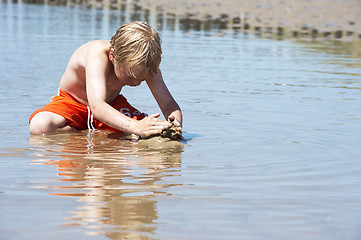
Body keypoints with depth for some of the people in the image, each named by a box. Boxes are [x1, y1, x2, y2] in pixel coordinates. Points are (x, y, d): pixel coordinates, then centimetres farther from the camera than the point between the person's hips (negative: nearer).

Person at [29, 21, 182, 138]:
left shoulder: (147, 64, -22)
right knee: (40, 125, -37)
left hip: (112, 104, 5)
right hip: (72, 102, -4)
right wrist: (136, 127, -67)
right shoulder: (98, 56, -38)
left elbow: (168, 103, -21)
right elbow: (96, 106, -52)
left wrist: (175, 123, -47)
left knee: (154, 130, -22)